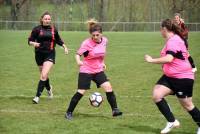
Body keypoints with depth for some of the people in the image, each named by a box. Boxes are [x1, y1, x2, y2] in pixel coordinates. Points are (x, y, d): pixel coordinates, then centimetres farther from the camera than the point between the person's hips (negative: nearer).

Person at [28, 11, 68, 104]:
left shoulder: (53, 30, 6)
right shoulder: (37, 29, -1)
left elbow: (58, 40, 23)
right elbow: (30, 41, -1)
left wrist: (64, 47, 13)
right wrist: (34, 43, -22)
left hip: (50, 54, -1)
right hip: (39, 54, 1)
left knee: (44, 75, -17)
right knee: (43, 75, 14)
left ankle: (37, 96, -15)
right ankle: (48, 88, 47)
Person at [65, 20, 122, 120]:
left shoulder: (104, 40, -3)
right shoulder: (87, 43, -19)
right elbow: (78, 54, -18)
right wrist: (78, 61, -37)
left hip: (98, 70, 4)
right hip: (86, 71, -4)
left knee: (108, 87, -10)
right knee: (81, 92, -5)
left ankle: (115, 110, -1)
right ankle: (69, 112, 8)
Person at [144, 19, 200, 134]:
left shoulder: (173, 41, -21)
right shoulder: (174, 39, 11)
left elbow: (169, 59, -33)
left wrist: (152, 60, -24)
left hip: (183, 78, -10)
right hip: (170, 77, 10)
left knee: (187, 105, 2)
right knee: (156, 95, -8)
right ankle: (172, 122, 0)